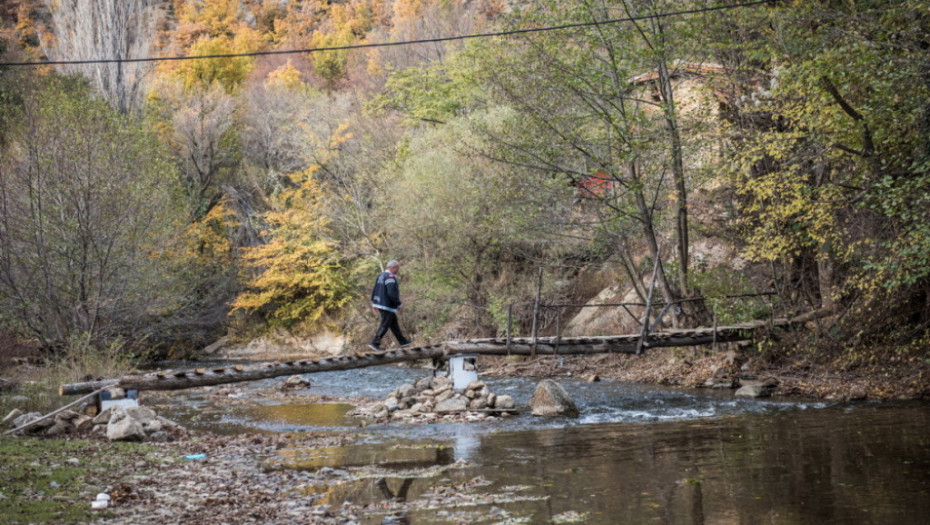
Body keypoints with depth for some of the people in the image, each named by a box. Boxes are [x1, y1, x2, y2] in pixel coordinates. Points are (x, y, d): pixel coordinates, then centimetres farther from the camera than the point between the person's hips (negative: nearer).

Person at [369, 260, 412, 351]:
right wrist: (399, 304, -17)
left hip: (380, 304, 10)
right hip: (388, 306, -10)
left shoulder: (381, 276, 12)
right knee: (384, 325, -5)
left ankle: (402, 341, 26)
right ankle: (375, 343, -4)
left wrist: (374, 302, 21)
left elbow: (374, 290, 16)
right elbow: (392, 293, -25)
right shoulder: (390, 277, -19)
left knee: (394, 323, 17)